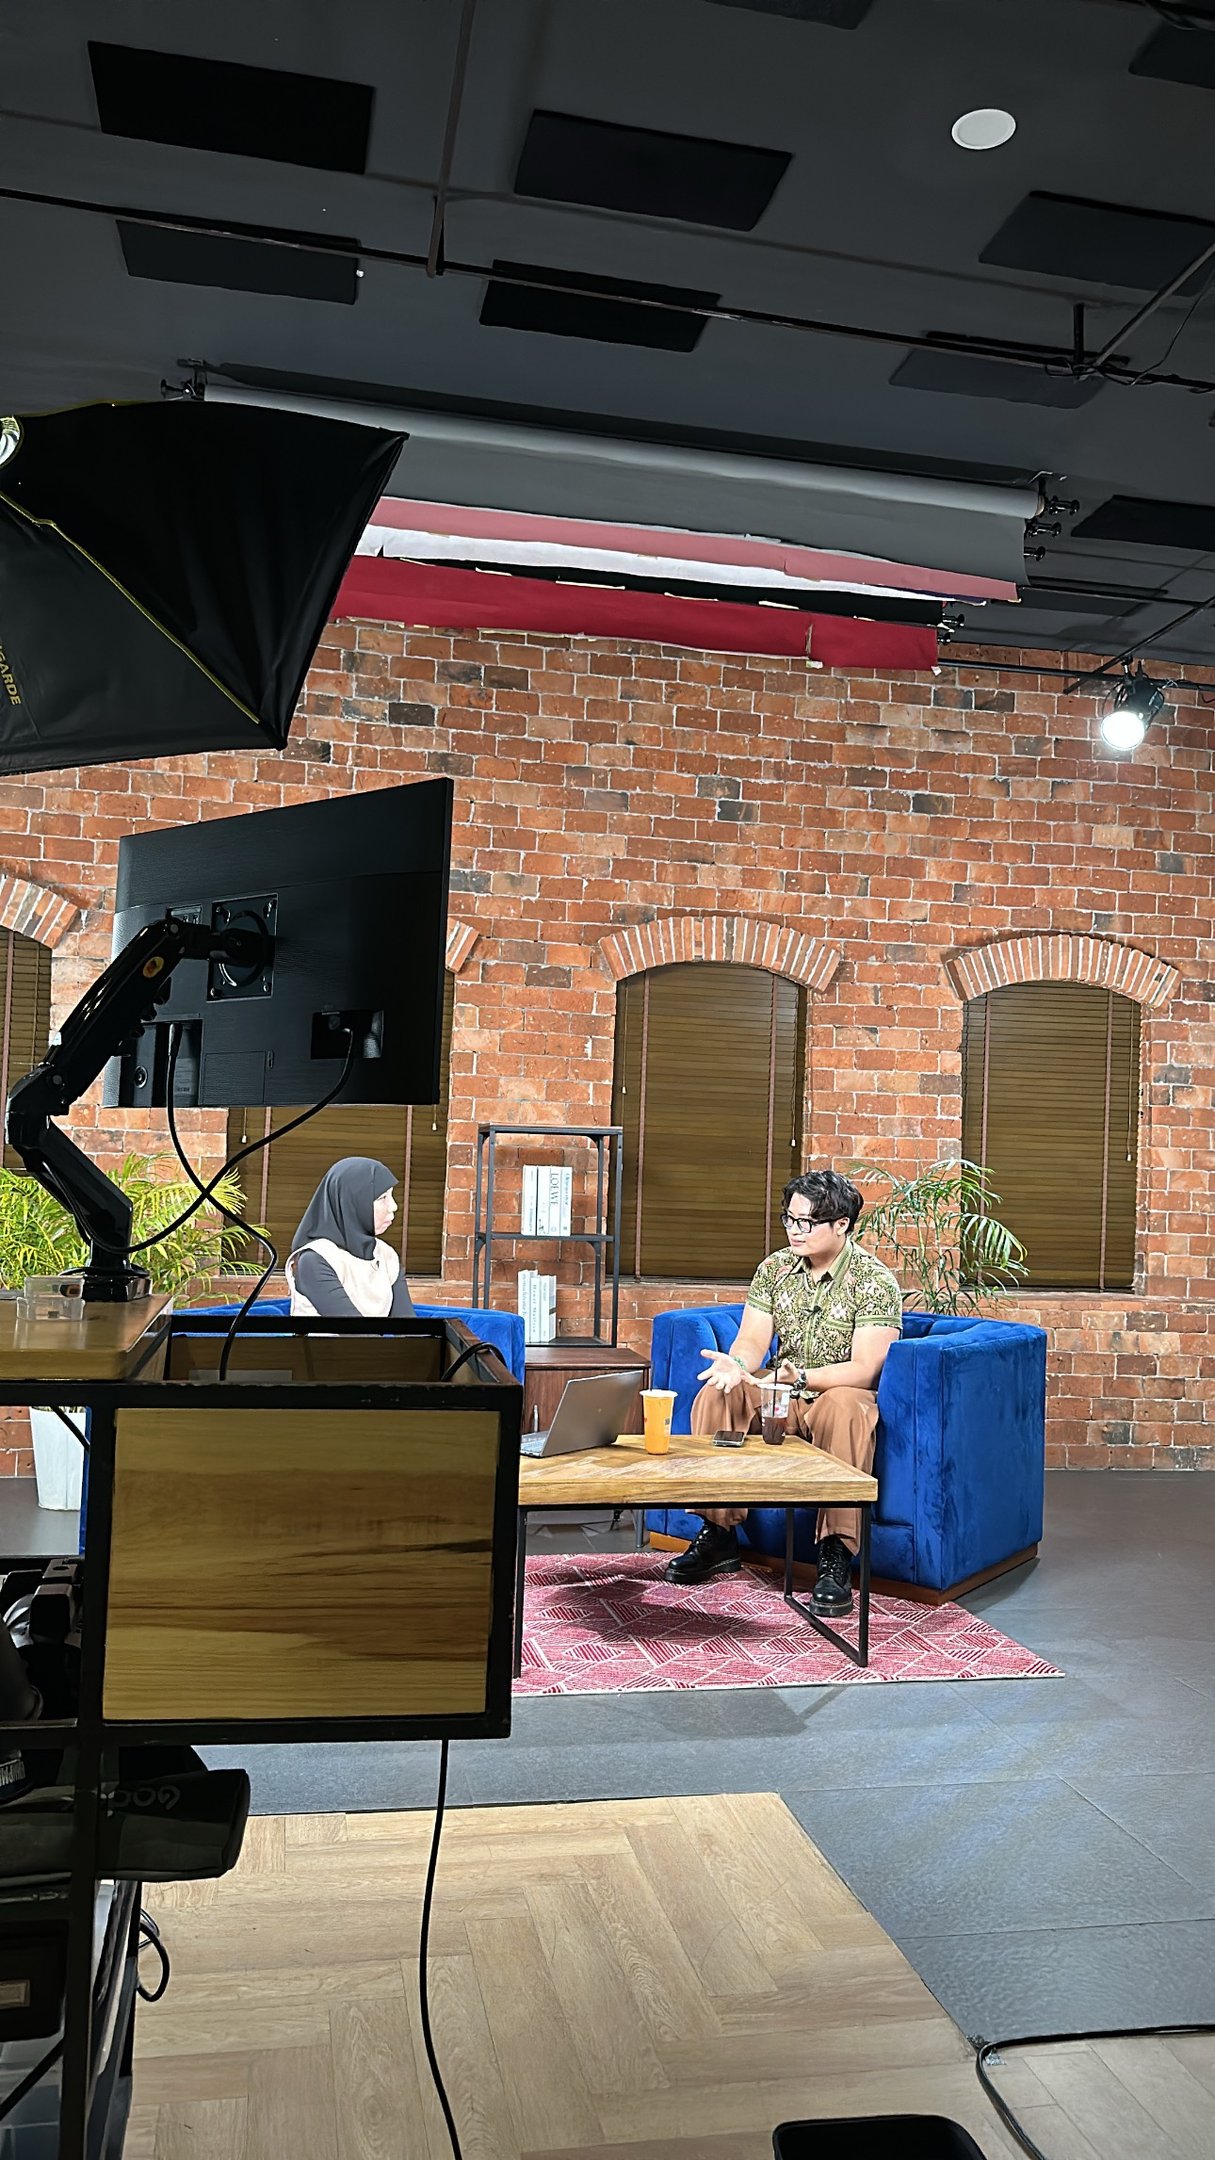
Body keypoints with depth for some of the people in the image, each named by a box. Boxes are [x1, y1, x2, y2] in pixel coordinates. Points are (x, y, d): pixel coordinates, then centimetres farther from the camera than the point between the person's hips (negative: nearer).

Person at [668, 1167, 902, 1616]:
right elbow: (752, 1341, -1)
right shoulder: (774, 1269, 3)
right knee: (717, 1393, -23)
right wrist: (736, 1364, -26)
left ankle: (836, 1558, -36)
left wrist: (801, 1377, -36)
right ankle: (718, 1535, -15)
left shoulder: (875, 1281, -13)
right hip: (783, 1394, 5)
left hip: (843, 1393, -5)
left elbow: (863, 1369, -21)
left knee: (842, 1406, -40)